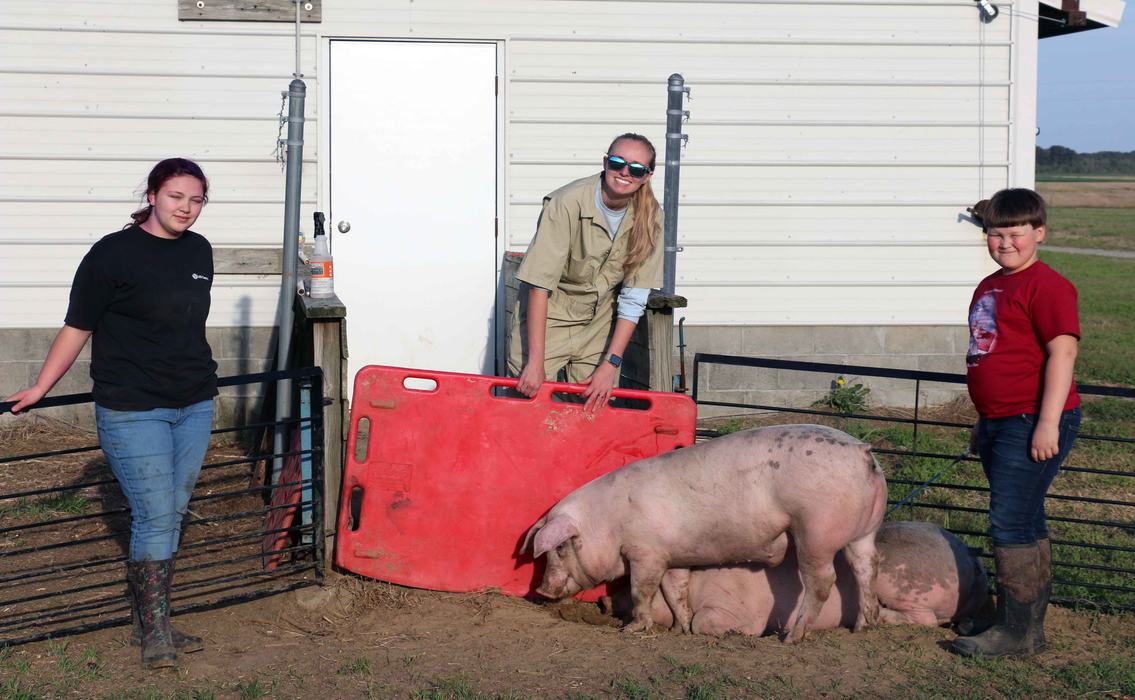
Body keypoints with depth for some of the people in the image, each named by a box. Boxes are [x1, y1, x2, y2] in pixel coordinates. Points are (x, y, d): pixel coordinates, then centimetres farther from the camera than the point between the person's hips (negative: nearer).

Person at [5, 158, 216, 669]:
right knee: (155, 517, -8)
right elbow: (77, 328, -4)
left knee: (172, 514, 9)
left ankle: (151, 622, 19)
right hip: (132, 411, -6)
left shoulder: (199, 251, 8)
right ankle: (155, 631, 3)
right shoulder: (114, 254, -10)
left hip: (194, 406, 6)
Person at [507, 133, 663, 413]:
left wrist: (611, 364, -14)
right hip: (547, 317, -3)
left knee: (596, 407, -3)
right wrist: (536, 361, -27)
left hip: (598, 324, 4)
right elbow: (539, 284, -24)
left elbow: (634, 299, -7)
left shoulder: (649, 217, -10)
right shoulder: (568, 202, -23)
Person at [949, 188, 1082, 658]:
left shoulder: (1046, 285, -12)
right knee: (1026, 526, 16)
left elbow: (1062, 353, -18)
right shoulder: (989, 287, 16)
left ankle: (1016, 633, -2)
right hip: (1000, 423, 10)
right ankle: (1029, 626, 24)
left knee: (1010, 525, -9)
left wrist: (1048, 423, -23)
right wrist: (984, 422, 25)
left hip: (1033, 422, -10)